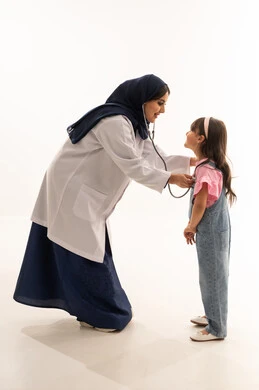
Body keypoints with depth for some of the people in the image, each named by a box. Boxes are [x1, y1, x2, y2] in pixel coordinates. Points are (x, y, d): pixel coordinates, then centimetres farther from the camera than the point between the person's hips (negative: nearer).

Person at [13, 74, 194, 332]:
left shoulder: (133, 125, 10)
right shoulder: (115, 122, -23)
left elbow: (155, 158, 9)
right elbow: (133, 166, -26)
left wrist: (191, 161, 0)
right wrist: (172, 178, -21)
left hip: (85, 193, 10)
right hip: (71, 190, -10)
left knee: (87, 250, 14)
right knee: (83, 252, -1)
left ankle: (89, 307, 25)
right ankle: (99, 314, 11)